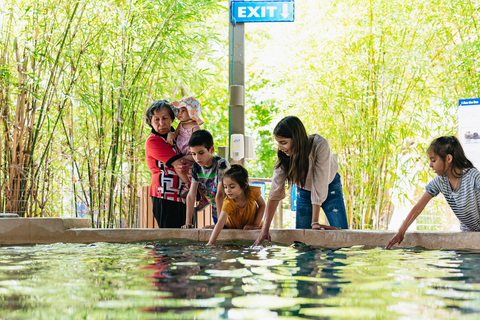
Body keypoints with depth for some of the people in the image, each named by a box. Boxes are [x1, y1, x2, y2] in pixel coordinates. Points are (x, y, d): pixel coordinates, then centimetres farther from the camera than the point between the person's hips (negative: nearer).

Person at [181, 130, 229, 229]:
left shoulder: (221, 164, -23)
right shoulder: (196, 167, -5)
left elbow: (220, 195, -27)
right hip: (215, 212, 5)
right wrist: (188, 222, -12)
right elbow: (191, 195, -6)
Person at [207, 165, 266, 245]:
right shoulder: (228, 204, -34)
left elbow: (262, 205, -6)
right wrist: (210, 243, -57)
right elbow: (220, 222, -45)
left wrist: (256, 224, -17)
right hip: (233, 228, 0)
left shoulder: (252, 192, -27)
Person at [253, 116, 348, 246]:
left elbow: (319, 187, -34)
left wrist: (315, 222, -32)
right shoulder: (284, 155, -24)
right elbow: (275, 191, -25)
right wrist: (265, 229, -29)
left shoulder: (320, 146, -36)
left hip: (329, 188, -3)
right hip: (304, 192, 3)